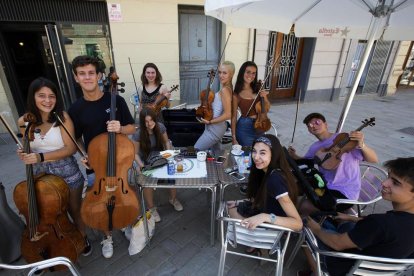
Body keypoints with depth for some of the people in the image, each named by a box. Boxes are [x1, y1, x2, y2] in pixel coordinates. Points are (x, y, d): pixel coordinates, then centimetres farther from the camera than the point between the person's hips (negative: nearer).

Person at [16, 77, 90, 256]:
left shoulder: (62, 117, -14)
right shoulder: (24, 121, -3)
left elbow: (71, 148, -18)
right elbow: (27, 148, 12)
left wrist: (41, 157, -25)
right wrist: (24, 154, -10)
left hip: (66, 172, -3)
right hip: (40, 174, 3)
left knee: (74, 209, 15)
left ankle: (83, 238, 40)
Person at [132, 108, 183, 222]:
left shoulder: (160, 127, -12)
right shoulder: (138, 134, -19)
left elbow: (166, 141, 5)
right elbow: (135, 153, -9)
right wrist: (141, 165, -25)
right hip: (145, 161, -2)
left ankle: (173, 199, 6)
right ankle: (151, 208, -3)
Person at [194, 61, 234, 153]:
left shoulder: (224, 90, -21)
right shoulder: (228, 88, 5)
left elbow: (227, 114, -25)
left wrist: (209, 121, -18)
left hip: (214, 128, -9)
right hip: (217, 126, 9)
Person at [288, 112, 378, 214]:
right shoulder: (315, 147, 7)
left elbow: (374, 160, -15)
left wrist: (362, 145, -36)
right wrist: (293, 156, 0)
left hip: (344, 192, -7)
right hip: (324, 185, 7)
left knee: (305, 207, -24)